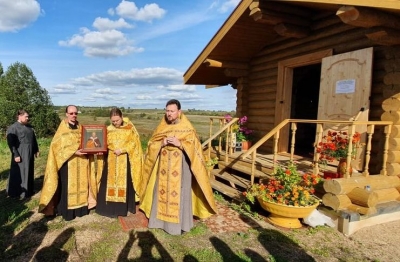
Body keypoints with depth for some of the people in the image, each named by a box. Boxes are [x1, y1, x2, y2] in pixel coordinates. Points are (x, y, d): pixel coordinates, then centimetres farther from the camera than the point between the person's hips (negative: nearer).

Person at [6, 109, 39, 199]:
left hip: (29, 153, 7)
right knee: (19, 172, 1)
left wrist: (36, 150, 15)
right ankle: (18, 192, 13)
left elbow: (33, 139, 18)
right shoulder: (12, 128, -10)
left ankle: (28, 190, 25)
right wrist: (15, 154, -20)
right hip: (20, 154, -7)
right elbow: (10, 142, -15)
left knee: (29, 171, 13)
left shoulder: (29, 127, 11)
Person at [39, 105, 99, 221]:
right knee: (67, 186, -2)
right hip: (67, 163, -5)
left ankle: (80, 207, 20)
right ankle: (67, 211, 8)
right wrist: (74, 152, -21)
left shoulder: (80, 128, 10)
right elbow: (58, 146, -11)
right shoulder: (62, 129, -4)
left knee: (80, 184, 9)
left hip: (81, 163, 5)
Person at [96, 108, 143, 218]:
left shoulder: (129, 127, -4)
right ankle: (109, 207, 17)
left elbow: (134, 142, -7)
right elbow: (104, 144, 7)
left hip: (125, 159, -2)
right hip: (111, 160, 3)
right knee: (109, 182, 5)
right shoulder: (108, 130, 4)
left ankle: (124, 207, 15)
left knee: (125, 182, 3)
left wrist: (122, 150, -18)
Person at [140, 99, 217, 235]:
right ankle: (161, 219, 26)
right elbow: (151, 145, 7)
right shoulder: (161, 127, 7)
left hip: (180, 165, -4)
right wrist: (162, 143, -13)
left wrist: (179, 143, -23)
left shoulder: (187, 128, -5)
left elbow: (194, 147, -10)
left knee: (179, 193, 0)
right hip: (163, 165, 4)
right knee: (162, 191, 10)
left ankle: (179, 223, 14)